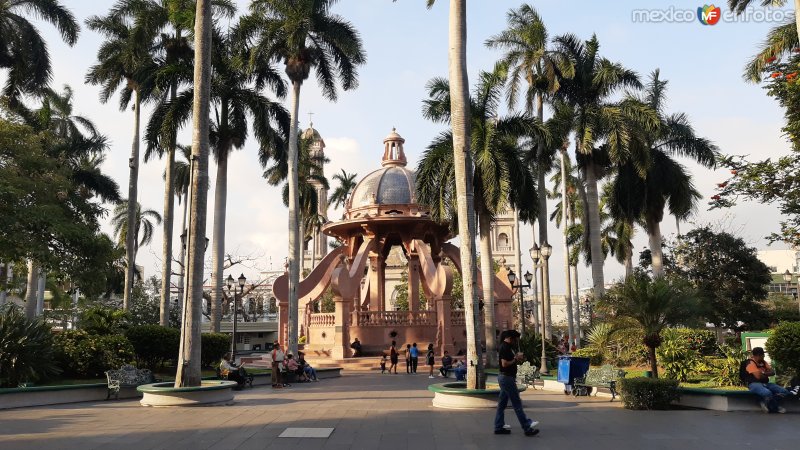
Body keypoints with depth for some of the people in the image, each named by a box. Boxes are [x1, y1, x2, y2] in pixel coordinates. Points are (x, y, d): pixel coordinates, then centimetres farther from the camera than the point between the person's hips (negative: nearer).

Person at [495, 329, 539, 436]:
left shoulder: (506, 347, 14)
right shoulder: (505, 348, -18)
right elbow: (504, 364, -25)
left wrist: (516, 357, 7)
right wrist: (516, 359, -13)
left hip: (504, 378, 11)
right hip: (507, 378, -11)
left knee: (502, 404, 12)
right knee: (517, 404, -6)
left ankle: (499, 427, 16)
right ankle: (527, 428, -2)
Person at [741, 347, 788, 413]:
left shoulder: (764, 362, 16)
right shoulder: (751, 363, -10)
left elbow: (772, 372, 8)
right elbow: (758, 376, -19)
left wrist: (764, 373, -11)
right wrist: (767, 374, 2)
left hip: (765, 383, 8)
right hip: (754, 384, -8)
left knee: (784, 392, -10)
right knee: (768, 393, -39)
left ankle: (766, 403, -8)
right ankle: (776, 407, -8)